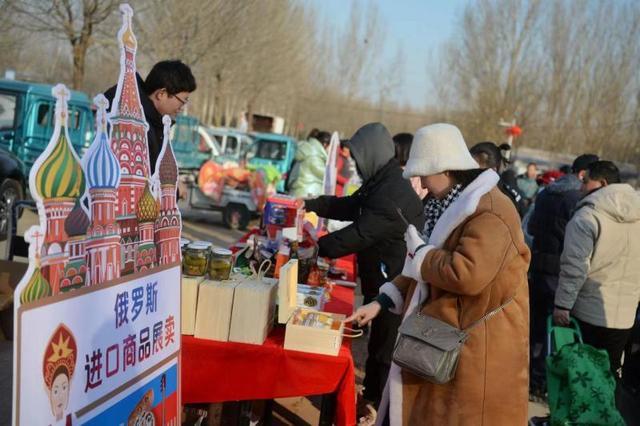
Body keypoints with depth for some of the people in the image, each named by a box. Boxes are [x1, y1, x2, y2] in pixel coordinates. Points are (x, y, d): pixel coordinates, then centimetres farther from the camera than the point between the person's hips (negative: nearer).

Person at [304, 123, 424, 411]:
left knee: (384, 353, 1)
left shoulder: (392, 195, -25)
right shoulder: (380, 184, 9)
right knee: (378, 347, 22)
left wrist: (316, 248, -14)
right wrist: (311, 205, 11)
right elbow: (349, 206, 21)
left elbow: (358, 235, -25)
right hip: (385, 283, 10)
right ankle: (371, 399, 37)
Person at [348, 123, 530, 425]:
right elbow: (427, 270, 18)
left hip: (477, 348, -9)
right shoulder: (452, 205, 12)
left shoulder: (490, 211, -20)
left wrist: (418, 250, -15)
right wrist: (382, 302, 8)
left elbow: (467, 275, -32)